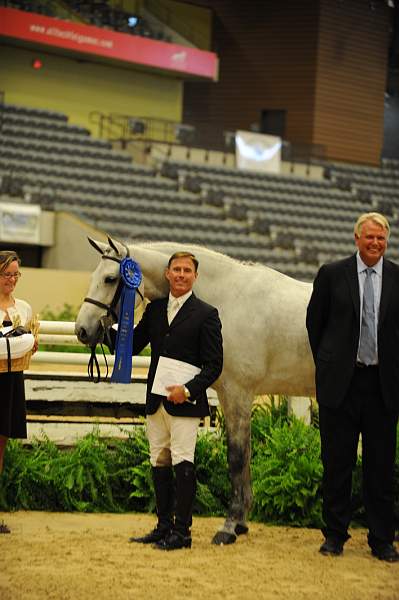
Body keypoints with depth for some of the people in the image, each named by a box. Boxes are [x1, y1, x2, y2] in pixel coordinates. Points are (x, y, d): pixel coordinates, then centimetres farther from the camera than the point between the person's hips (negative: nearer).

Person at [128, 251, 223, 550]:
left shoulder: (206, 314, -3)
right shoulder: (154, 309, 12)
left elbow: (214, 365, -6)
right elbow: (134, 346, 13)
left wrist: (188, 389, -20)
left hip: (185, 401, -6)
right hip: (156, 400, 6)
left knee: (182, 464, -8)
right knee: (159, 464, 10)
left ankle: (182, 531, -4)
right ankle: (164, 527, 19)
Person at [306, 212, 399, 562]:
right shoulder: (332, 275, 1)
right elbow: (314, 323, 8)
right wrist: (327, 363, 8)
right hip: (341, 382, -1)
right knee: (337, 462, 6)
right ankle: (335, 535, 16)